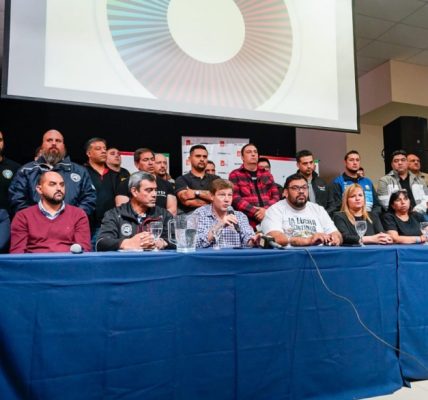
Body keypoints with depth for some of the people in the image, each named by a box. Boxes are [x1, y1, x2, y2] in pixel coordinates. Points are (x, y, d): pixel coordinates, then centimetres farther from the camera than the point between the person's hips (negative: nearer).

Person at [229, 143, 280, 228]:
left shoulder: (267, 174, 19)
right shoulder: (235, 175, 7)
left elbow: (276, 195, 12)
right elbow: (235, 198, -4)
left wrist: (266, 210, -7)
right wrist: (255, 212, -13)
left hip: (269, 219, 3)